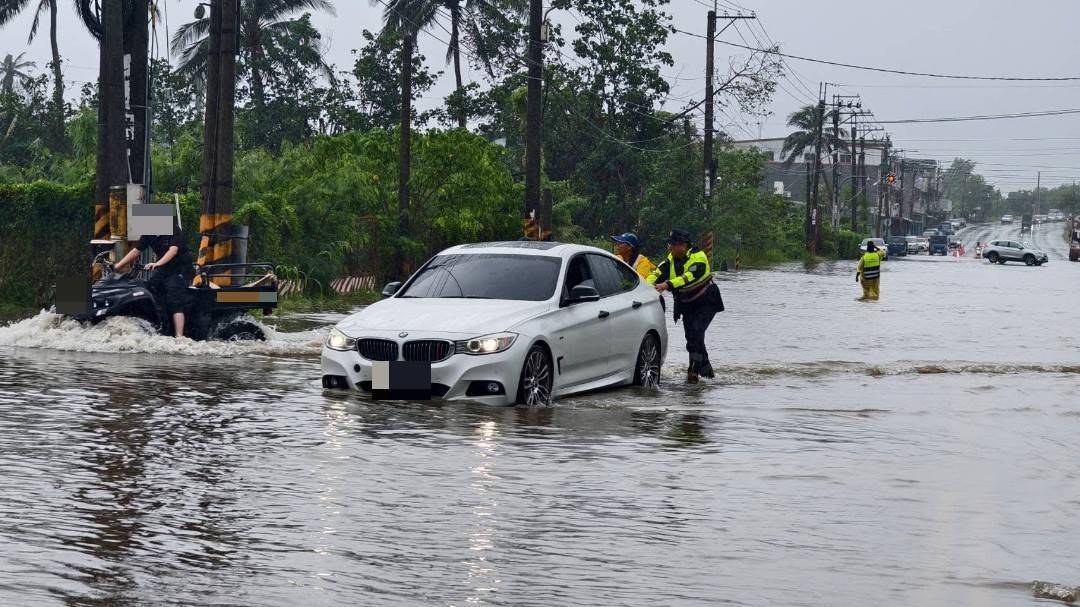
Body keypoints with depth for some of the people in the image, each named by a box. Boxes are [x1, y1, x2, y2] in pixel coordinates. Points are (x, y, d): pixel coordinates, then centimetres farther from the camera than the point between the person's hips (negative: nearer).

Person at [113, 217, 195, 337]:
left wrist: (157, 264, -44)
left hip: (180, 270, -8)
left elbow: (173, 250, -29)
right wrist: (119, 265, -1)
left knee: (176, 302, -21)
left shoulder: (175, 232, -16)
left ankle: (179, 336, -29)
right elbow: (136, 251, 7)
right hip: (163, 270, 8)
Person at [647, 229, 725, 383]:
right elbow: (659, 272, -11)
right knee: (691, 336, 8)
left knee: (696, 331, -22)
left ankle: (694, 369, -19)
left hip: (706, 303, -7)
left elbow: (689, 277, -38)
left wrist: (667, 285, -49)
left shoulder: (698, 257, -24)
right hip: (687, 305, 7)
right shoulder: (671, 259, -1)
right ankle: (706, 369, 23)